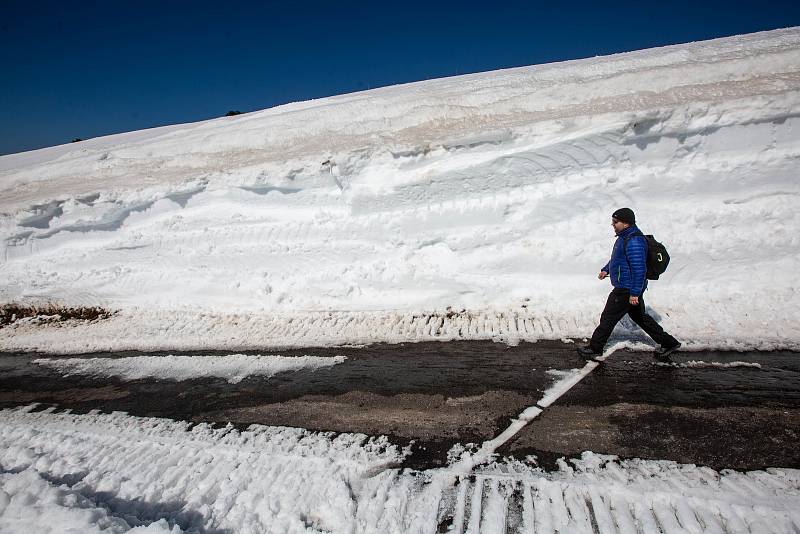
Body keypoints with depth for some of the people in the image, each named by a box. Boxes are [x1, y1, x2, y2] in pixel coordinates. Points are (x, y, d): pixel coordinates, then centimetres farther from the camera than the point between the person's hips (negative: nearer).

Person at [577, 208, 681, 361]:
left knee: (608, 318, 1)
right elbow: (617, 258, 26)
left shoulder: (634, 241, -24)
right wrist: (606, 269, 16)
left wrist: (634, 293, -26)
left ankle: (595, 348, 14)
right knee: (640, 316, 21)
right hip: (630, 289, 11)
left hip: (626, 289, -11)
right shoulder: (625, 236, 10)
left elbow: (639, 269, -26)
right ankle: (668, 343, 30)